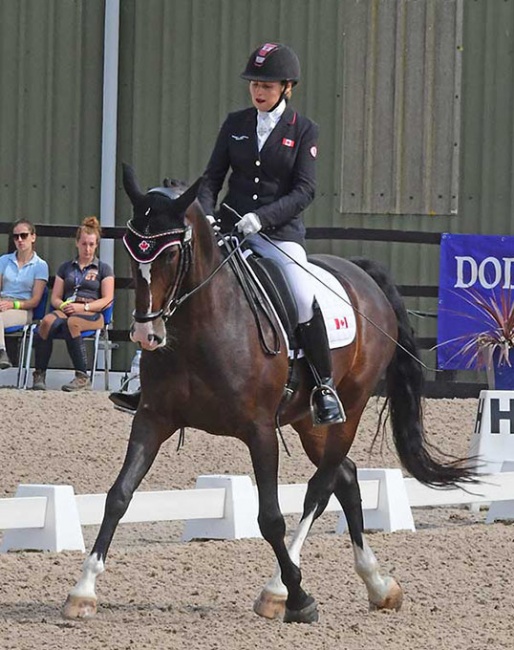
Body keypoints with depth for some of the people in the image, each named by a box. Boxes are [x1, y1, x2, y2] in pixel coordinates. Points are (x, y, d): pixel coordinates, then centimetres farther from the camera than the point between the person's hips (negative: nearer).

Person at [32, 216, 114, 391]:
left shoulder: (103, 269, 16)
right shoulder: (66, 268, 25)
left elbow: (107, 300, 4)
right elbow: (55, 298, 19)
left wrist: (83, 307, -11)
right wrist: (63, 305, -5)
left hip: (91, 313, -3)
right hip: (66, 309, 3)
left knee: (72, 322, -41)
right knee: (47, 321, -35)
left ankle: (82, 378, -40)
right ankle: (39, 375, -37)